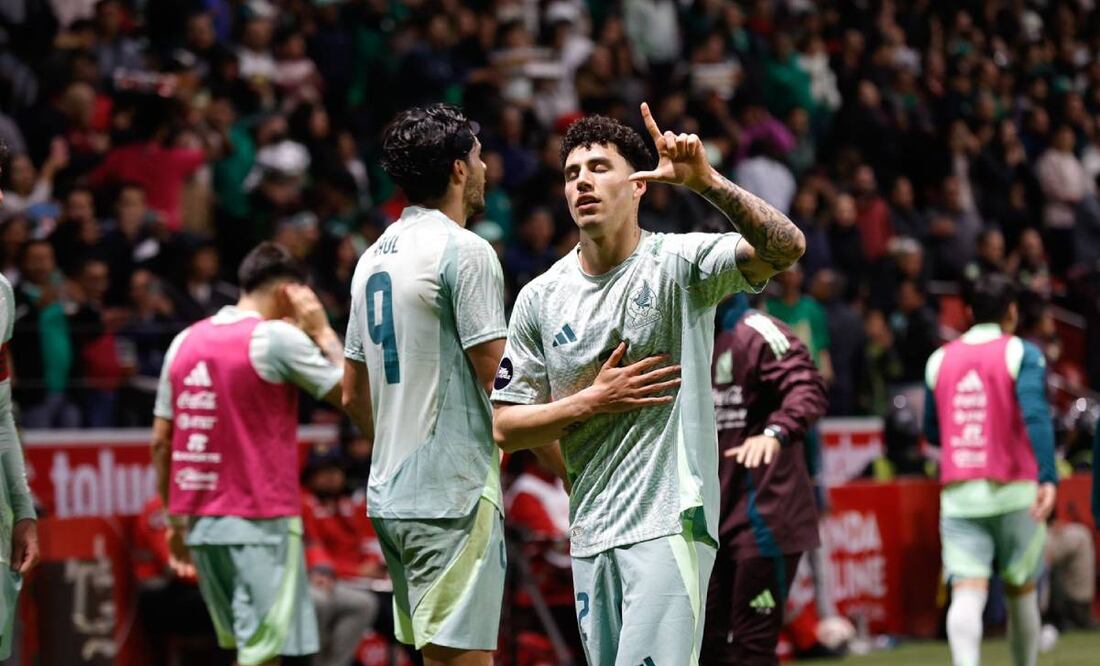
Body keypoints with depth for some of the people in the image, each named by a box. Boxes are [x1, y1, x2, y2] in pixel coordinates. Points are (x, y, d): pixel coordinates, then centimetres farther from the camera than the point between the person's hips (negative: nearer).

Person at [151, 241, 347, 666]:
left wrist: (175, 519, 18)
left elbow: (161, 442, 12)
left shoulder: (185, 341, 10)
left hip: (200, 520, 7)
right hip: (262, 520, -7)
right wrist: (323, 331, 7)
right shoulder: (278, 337, -8)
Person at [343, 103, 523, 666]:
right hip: (454, 493, -9)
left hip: (390, 493, 9)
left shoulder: (373, 257, 15)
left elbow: (353, 393, 20)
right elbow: (500, 382, -14)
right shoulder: (465, 251, -11)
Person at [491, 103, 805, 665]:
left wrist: (705, 181, -30)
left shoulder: (679, 263, -3)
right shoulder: (541, 298, 8)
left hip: (669, 520, -5)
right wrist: (594, 401, -6)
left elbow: (786, 247, -19)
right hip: (590, 532, 5)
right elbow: (505, 428, 8)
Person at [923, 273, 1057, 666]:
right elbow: (1036, 414, -17)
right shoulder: (1021, 353, -1)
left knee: (967, 593, -10)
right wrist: (1048, 478, -24)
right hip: (1014, 492, -2)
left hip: (957, 496, 2)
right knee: (1020, 590, 15)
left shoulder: (940, 360, 11)